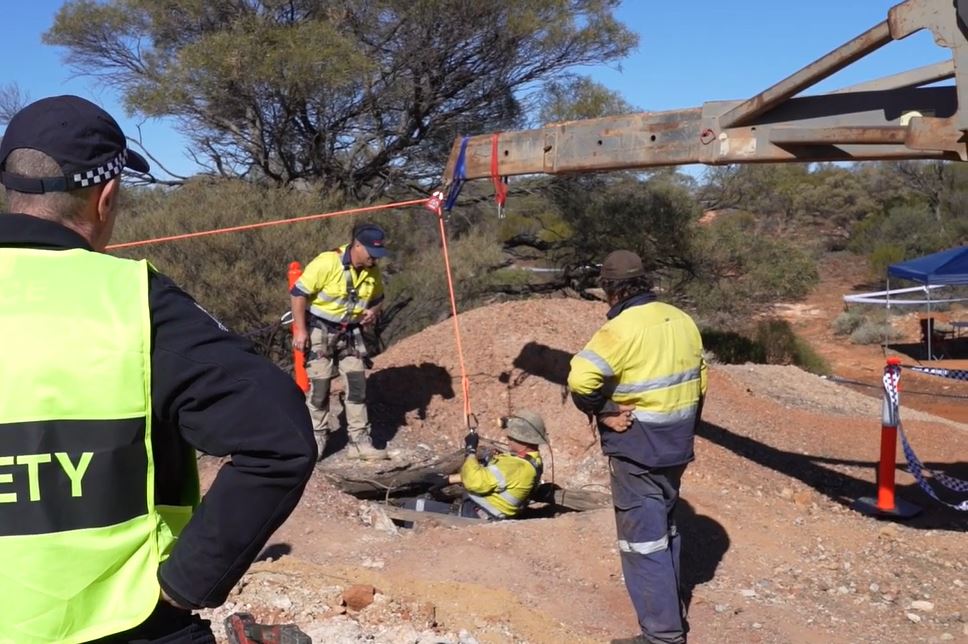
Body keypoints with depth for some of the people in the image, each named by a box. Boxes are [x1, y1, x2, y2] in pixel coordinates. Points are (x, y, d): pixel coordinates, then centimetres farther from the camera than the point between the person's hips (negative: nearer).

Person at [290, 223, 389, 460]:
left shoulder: (373, 272, -3)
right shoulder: (327, 262, -23)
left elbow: (378, 297, 15)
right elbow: (298, 293, -19)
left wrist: (373, 311, -9)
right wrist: (300, 330, -18)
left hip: (351, 334, 5)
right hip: (320, 331, -5)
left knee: (357, 385, 3)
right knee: (318, 387, -1)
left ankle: (359, 441, 11)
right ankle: (316, 441, 14)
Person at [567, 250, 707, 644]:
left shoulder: (622, 329, -20)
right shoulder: (682, 321, 5)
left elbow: (581, 379, -30)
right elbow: (699, 381, 12)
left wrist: (602, 411, -14)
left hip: (637, 447, -8)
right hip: (677, 443, 8)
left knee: (643, 537, 0)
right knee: (665, 527, 22)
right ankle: (671, 610, 35)